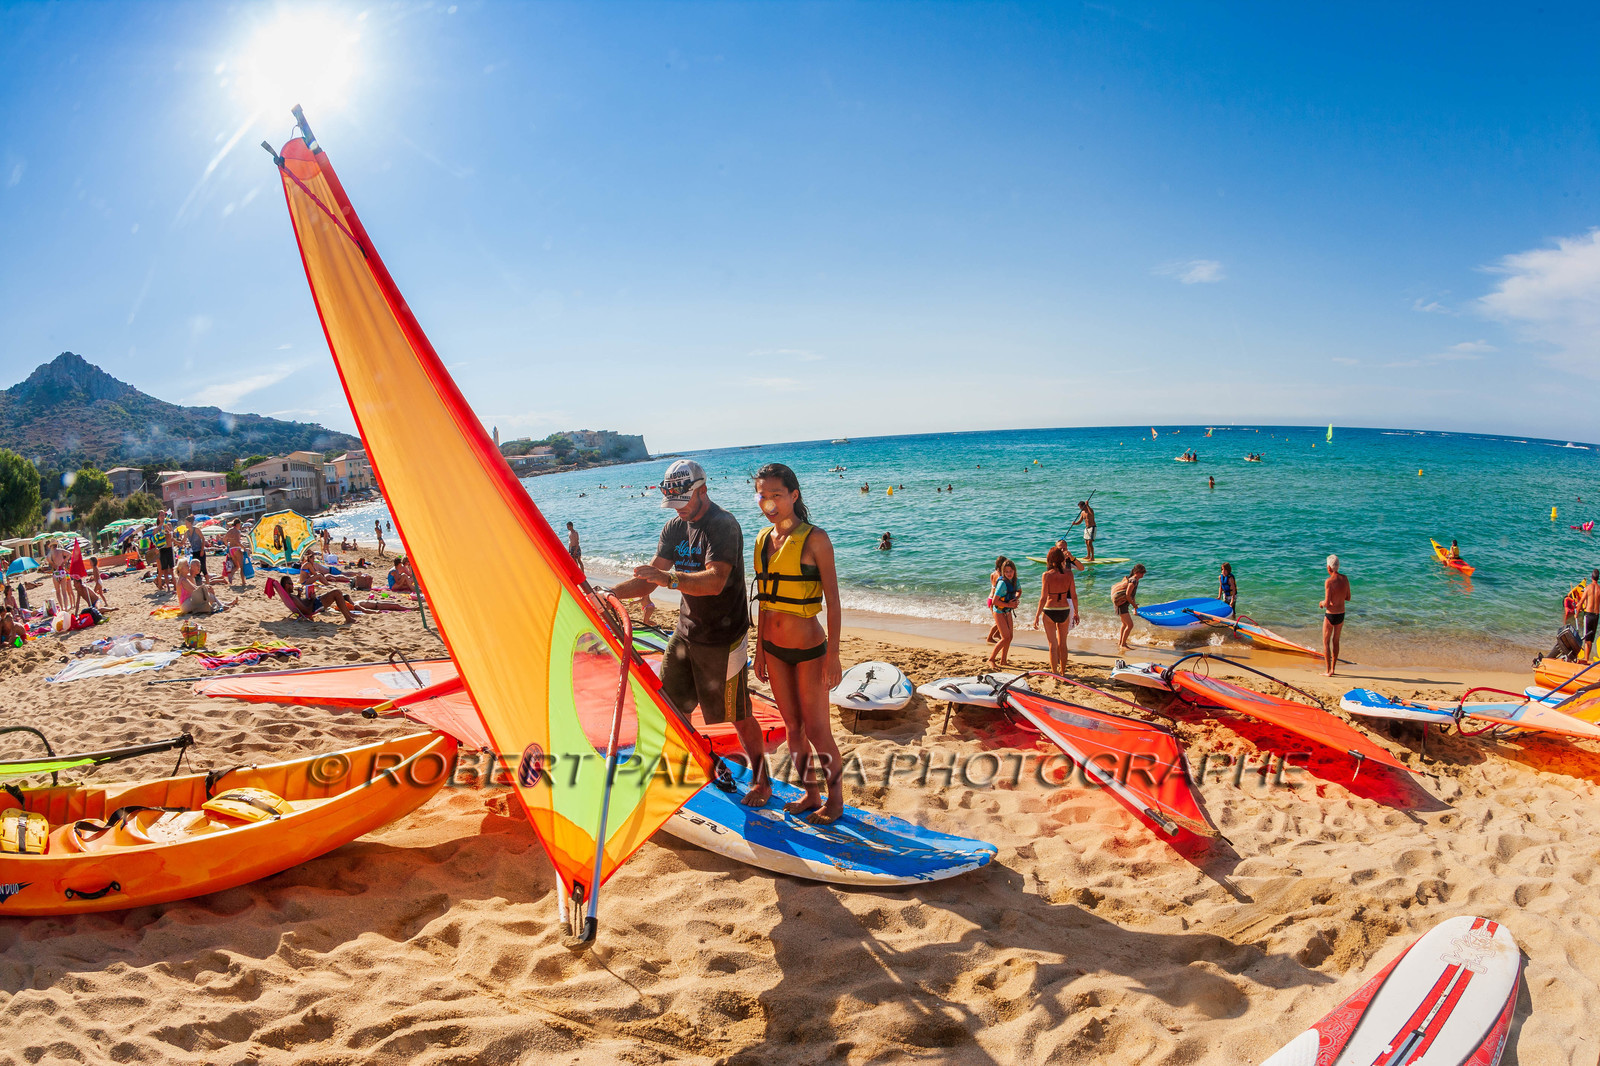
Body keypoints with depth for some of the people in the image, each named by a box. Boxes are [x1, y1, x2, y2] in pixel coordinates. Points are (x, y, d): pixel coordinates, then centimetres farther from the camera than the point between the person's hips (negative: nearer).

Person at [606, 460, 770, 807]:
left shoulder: (724, 526, -19)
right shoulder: (674, 528, 6)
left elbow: (715, 581, -33)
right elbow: (651, 577, 4)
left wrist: (669, 578, -45)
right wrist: (612, 593, -12)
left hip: (723, 638, -7)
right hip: (686, 631, 7)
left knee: (737, 716, 4)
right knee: (671, 705, 9)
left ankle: (761, 780, 24)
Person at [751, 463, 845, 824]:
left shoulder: (814, 538, -13)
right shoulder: (763, 538, 6)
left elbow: (833, 601, -12)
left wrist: (833, 655, -14)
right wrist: (760, 650, 14)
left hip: (808, 650, -6)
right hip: (774, 649, 6)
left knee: (817, 730, 2)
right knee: (793, 727, 15)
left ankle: (835, 799, 21)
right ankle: (810, 795, 30)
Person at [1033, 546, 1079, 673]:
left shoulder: (1047, 575, -13)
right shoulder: (1068, 573, -5)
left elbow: (1043, 598, -14)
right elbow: (1074, 596, -1)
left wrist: (1037, 616, -7)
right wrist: (1076, 612, 12)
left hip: (1050, 611, -3)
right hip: (1064, 610, 3)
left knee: (1053, 644, 8)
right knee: (1063, 643, 19)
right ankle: (1063, 670, 30)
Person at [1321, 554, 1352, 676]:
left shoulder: (1329, 581, -21)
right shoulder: (1345, 579, -1)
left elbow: (1327, 603, -21)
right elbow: (1348, 598, 9)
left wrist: (1322, 603, -1)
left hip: (1330, 615, -6)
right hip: (1341, 615, 6)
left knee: (1326, 642, 5)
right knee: (1336, 641, 18)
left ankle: (1328, 671, 4)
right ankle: (1332, 669, 25)